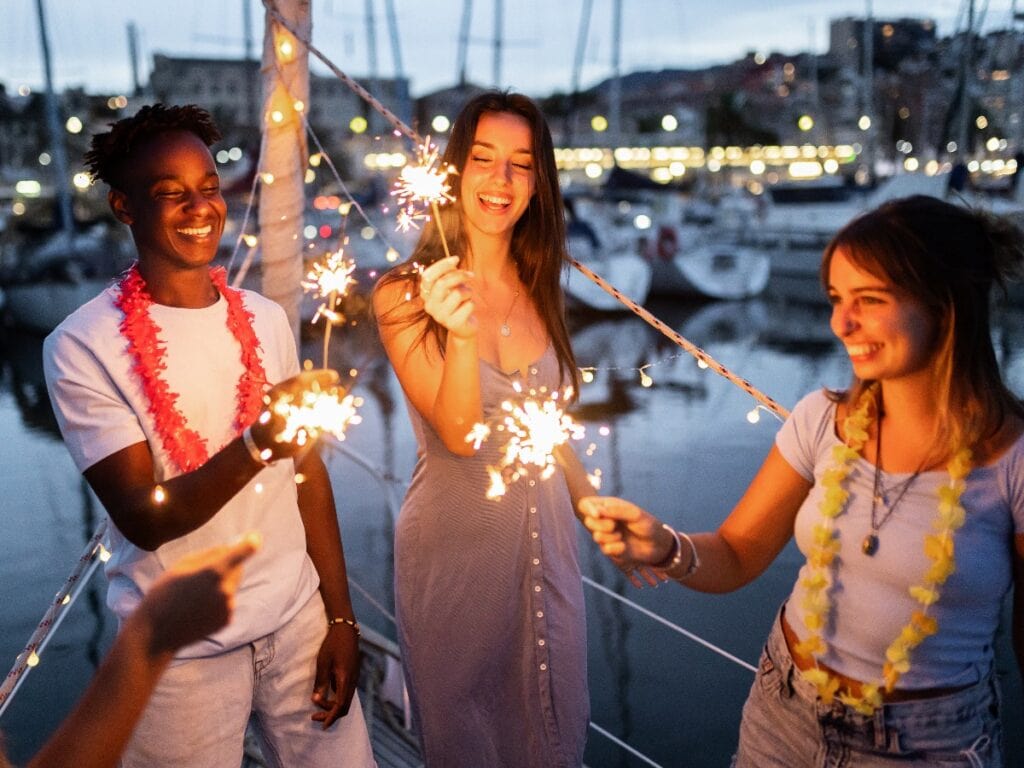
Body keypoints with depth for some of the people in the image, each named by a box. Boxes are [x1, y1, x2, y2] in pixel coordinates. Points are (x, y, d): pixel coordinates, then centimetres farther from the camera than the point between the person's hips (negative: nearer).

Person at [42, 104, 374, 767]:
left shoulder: (266, 319, 1)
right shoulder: (82, 346, -12)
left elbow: (308, 470, 5)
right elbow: (142, 519, -17)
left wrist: (340, 616, 2)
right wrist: (258, 444, -34)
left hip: (298, 619, 4)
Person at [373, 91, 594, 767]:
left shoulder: (538, 291, 3)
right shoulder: (405, 295, -11)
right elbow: (459, 432, -20)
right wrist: (460, 332, -36)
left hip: (547, 536, 5)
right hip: (455, 541, -4)